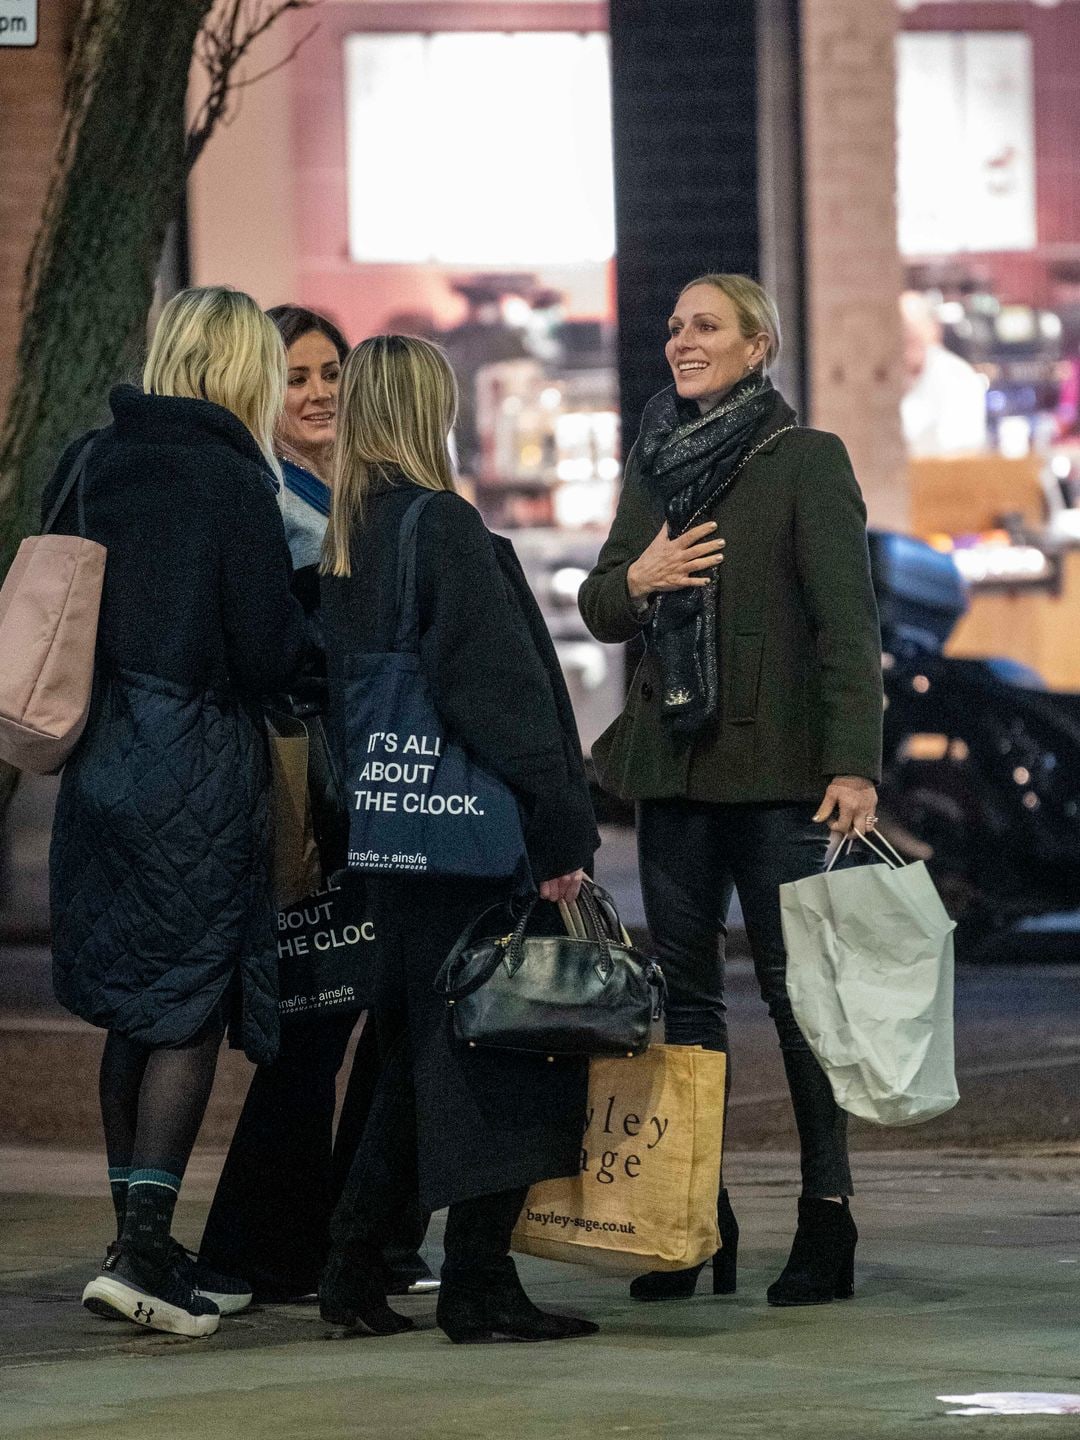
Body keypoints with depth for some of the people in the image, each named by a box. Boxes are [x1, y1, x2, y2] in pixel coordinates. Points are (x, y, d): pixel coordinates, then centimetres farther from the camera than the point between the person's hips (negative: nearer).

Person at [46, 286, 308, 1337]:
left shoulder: (88, 465, 6)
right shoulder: (232, 479, -12)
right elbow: (269, 650, -12)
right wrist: (305, 635, 8)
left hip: (101, 763, 6)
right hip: (200, 766, -6)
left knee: (134, 1011, 12)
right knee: (190, 1012, -3)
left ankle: (142, 1245, 17)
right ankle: (142, 1250, -11)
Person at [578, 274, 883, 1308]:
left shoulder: (806, 462, -4)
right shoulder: (653, 463, 14)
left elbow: (847, 620, -11)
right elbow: (599, 610, 18)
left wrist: (855, 762, -20)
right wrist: (634, 578, -6)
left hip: (776, 762, -6)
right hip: (671, 759, 6)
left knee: (794, 986, -4)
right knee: (684, 990, 5)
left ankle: (826, 1214, 1)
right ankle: (694, 1215, 10)